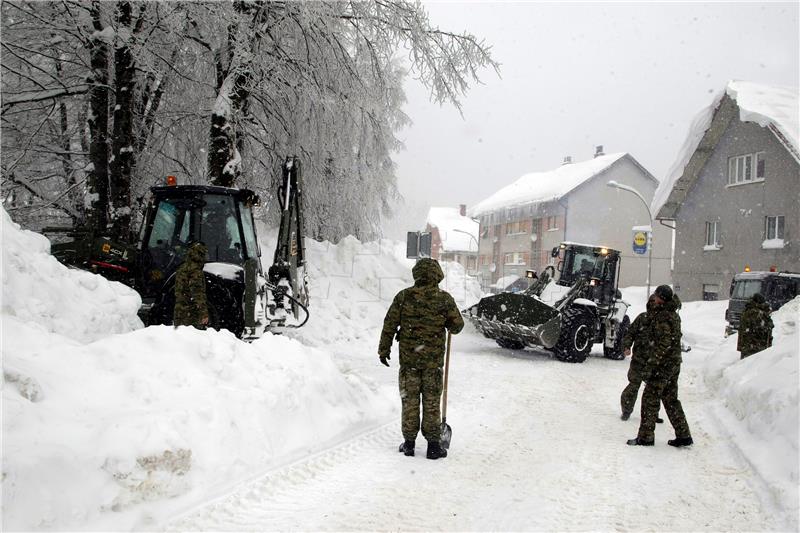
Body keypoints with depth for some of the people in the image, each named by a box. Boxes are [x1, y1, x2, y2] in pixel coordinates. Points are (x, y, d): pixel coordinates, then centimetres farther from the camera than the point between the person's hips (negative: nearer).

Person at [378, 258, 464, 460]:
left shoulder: (404, 296, -3)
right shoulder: (444, 299, -5)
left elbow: (390, 324, 0)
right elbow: (457, 325, 2)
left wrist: (384, 349, 9)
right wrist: (450, 327, 26)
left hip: (408, 358, 1)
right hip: (433, 359, 0)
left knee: (410, 400, 9)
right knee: (432, 401, 7)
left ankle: (409, 443, 15)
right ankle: (433, 445, 11)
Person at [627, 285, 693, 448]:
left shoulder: (663, 317, -18)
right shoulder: (673, 314, 13)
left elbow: (664, 344, -24)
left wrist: (650, 367, -23)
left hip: (663, 365, -10)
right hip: (674, 363, 10)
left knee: (650, 399, -2)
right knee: (671, 399, 16)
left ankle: (646, 437, 2)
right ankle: (683, 435, 18)